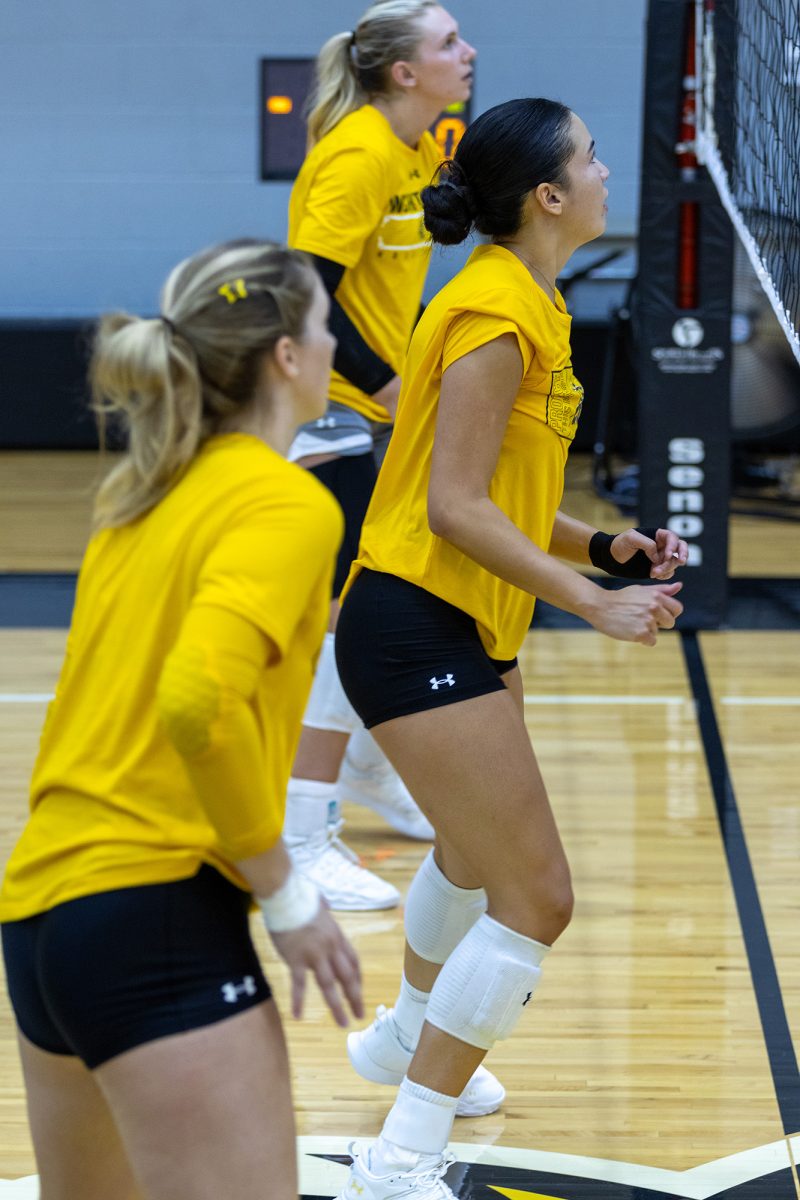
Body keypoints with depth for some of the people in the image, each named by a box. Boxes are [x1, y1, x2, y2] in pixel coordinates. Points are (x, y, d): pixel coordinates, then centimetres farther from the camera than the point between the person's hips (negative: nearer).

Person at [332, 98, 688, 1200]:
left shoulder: (528, 304, 10)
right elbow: (455, 505, -24)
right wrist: (595, 602, -24)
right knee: (538, 901, -10)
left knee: (475, 852, 31)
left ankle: (404, 1039, 57)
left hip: (471, 626, 11)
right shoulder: (497, 311, -20)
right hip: (417, 628, -11)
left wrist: (607, 546, 1)